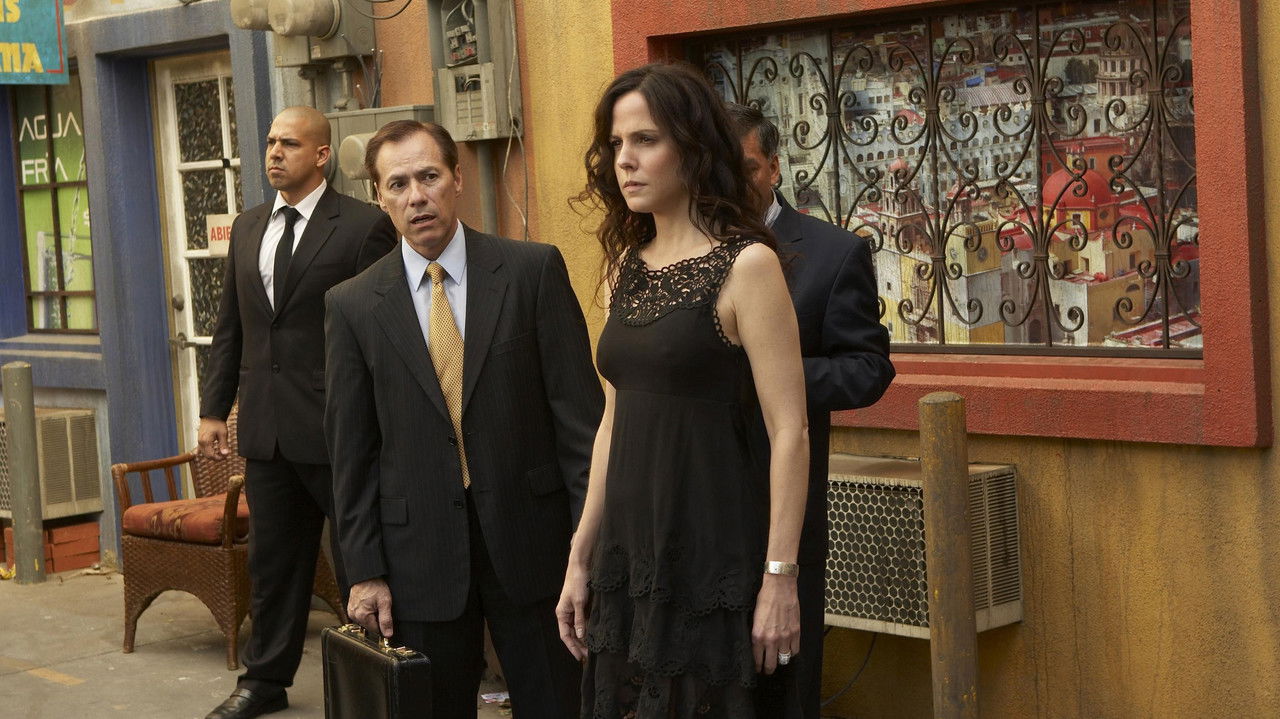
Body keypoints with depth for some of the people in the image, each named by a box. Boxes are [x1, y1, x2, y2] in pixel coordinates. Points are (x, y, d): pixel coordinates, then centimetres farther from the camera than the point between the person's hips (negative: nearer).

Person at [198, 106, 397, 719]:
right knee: (272, 559, 15)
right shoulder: (247, 229, 13)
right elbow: (230, 327, 16)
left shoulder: (363, 227, -7)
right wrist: (214, 408, 11)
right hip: (266, 427, 6)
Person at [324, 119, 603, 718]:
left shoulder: (534, 271, -3)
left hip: (531, 537, -1)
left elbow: (579, 410, -3)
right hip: (419, 551, 1)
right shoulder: (353, 305, 2)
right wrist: (365, 570, 1)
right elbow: (351, 449, 4)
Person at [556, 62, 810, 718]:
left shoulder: (746, 264, -10)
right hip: (627, 556, 6)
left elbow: (788, 431, -13)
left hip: (712, 558, -6)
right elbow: (613, 422, 13)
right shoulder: (629, 267, 9)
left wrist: (780, 577, -17)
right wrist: (580, 559, 11)